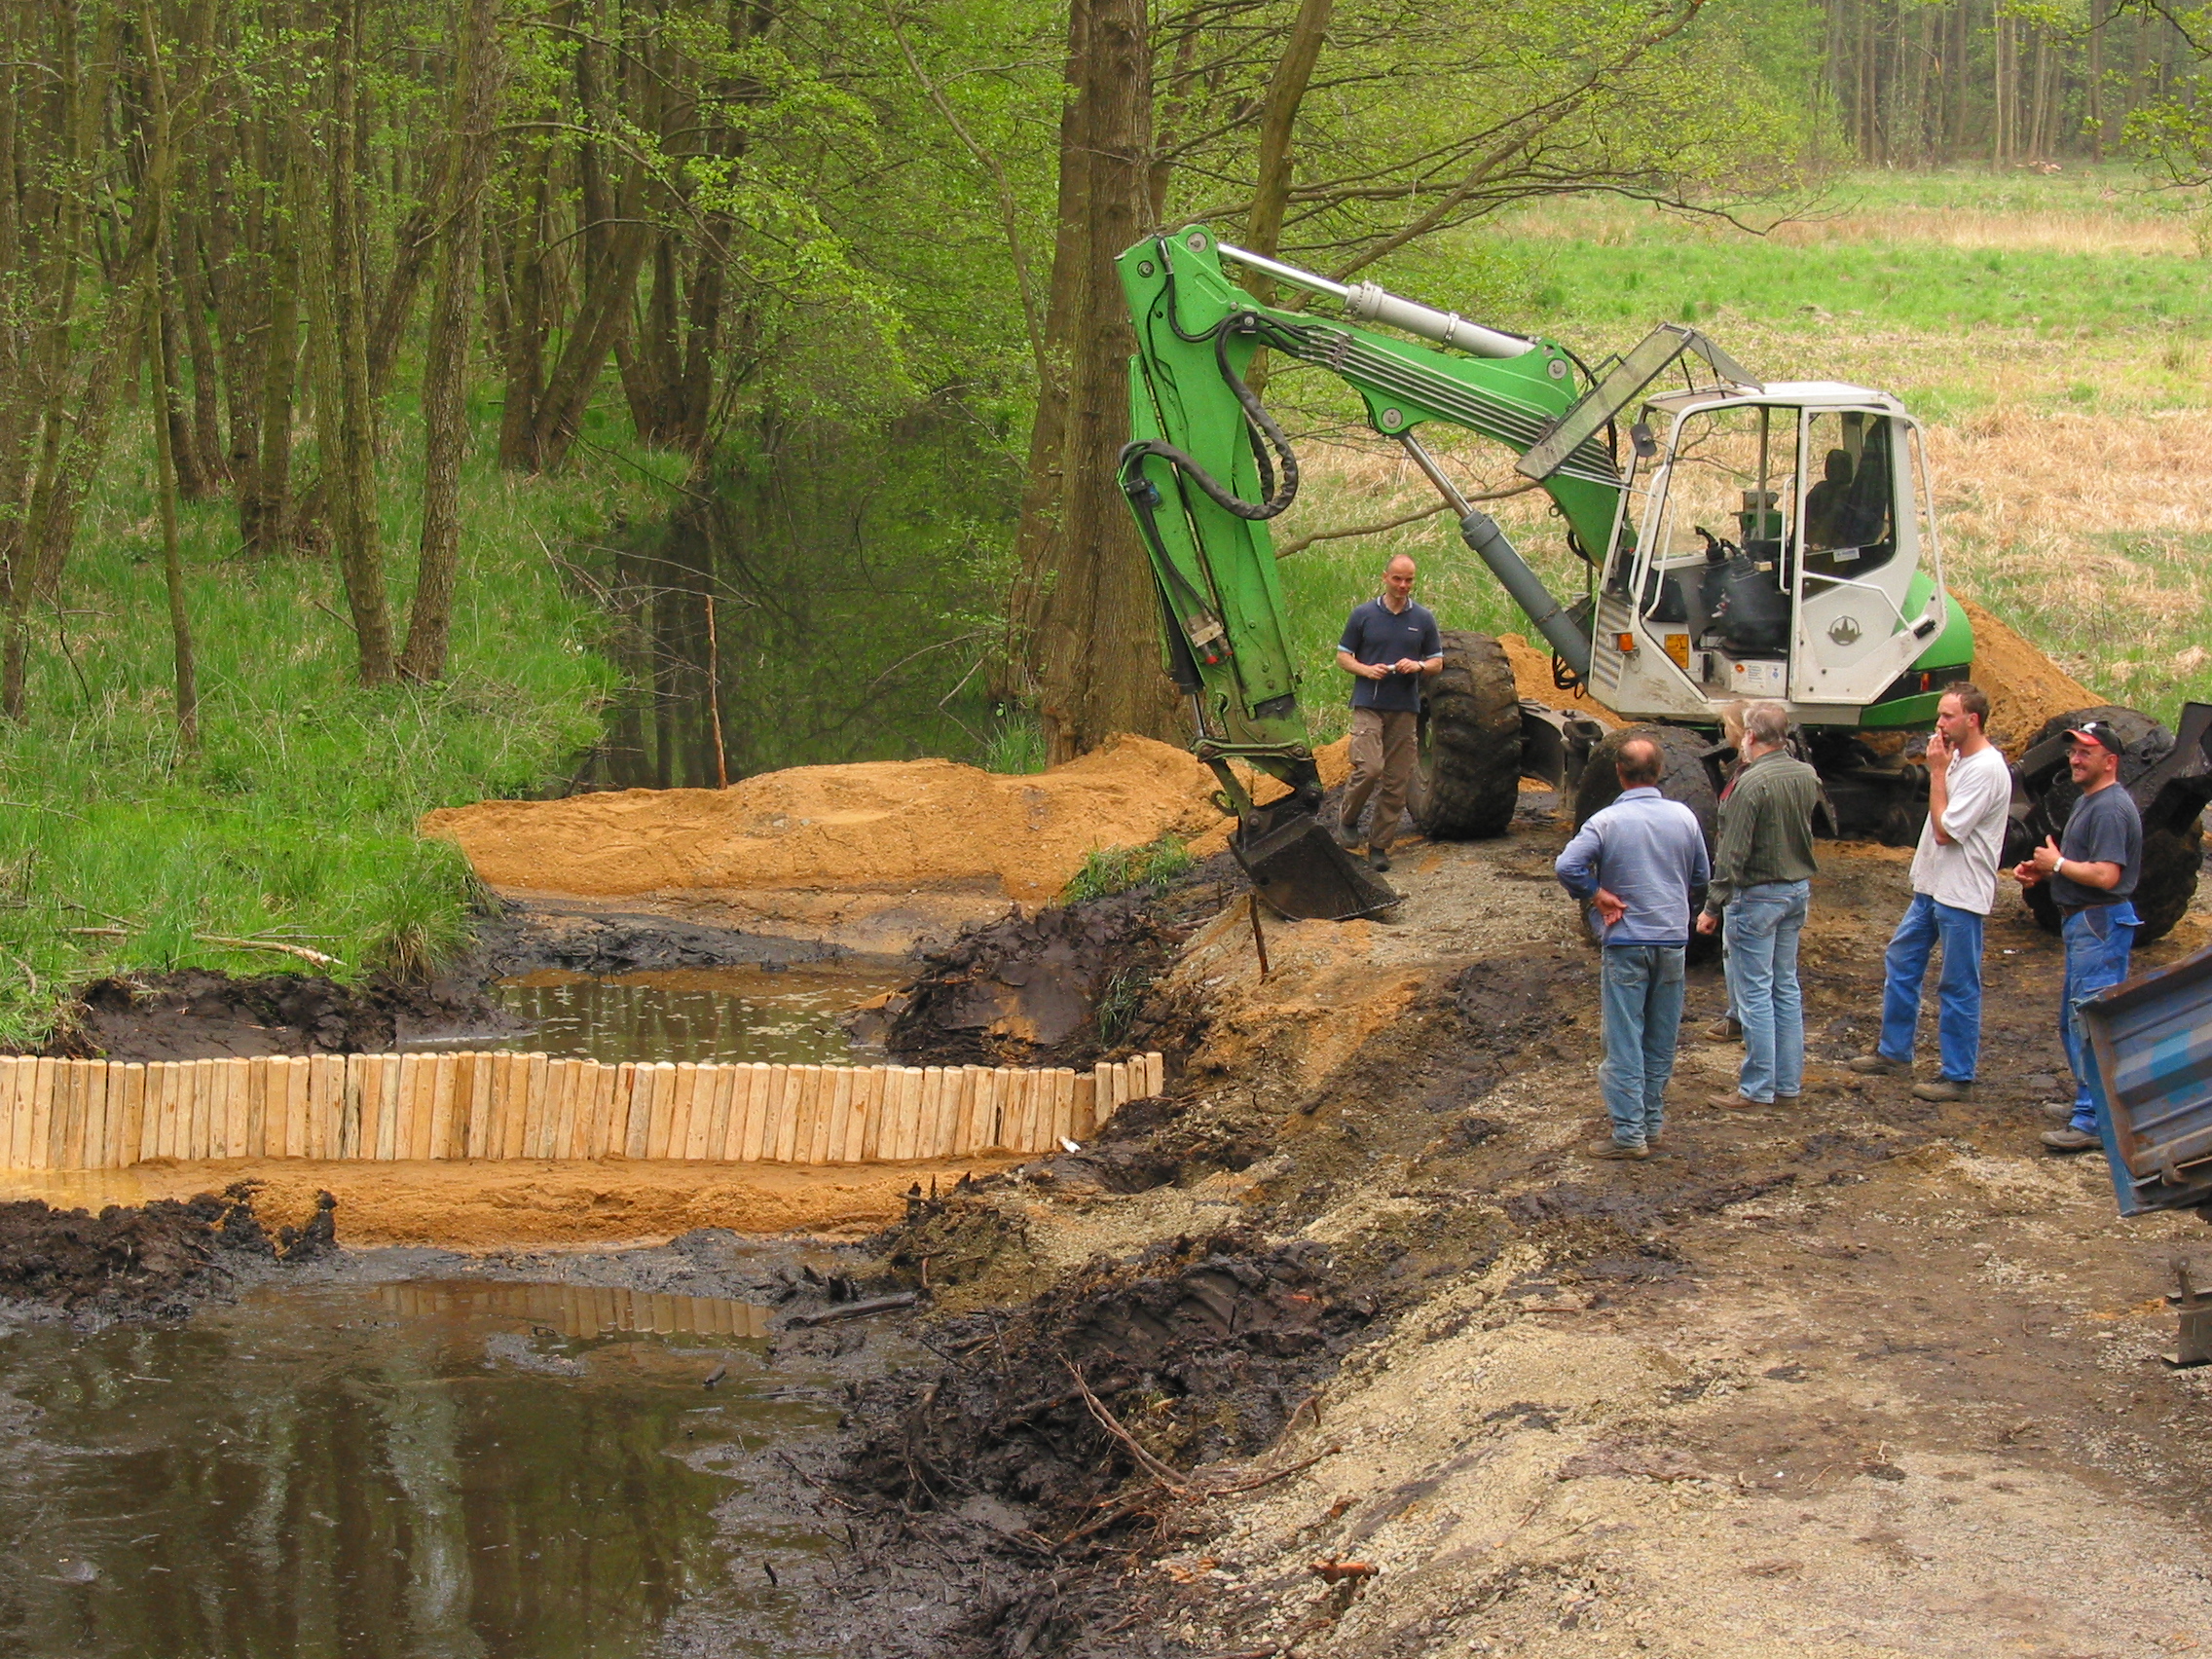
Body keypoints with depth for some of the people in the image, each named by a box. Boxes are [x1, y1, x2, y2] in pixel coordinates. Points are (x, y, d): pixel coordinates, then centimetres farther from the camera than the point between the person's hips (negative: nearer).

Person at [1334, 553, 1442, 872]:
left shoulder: (1423, 619, 9)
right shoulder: (1363, 615, 3)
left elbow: (1437, 663, 13)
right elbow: (1343, 656, 8)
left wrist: (1418, 666, -10)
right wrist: (1366, 670, -12)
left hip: (1405, 709, 3)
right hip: (1369, 705, -3)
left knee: (1397, 781, 1)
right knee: (1369, 768, -19)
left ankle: (1379, 845, 10)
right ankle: (1346, 819, 7)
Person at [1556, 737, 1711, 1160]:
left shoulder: (1607, 822, -12)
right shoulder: (1683, 817, 0)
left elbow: (1567, 867, -22)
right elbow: (1701, 876, 11)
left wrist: (1598, 896, -9)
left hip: (1625, 941, -4)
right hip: (1673, 938, 4)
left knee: (1624, 1039, -1)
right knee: (1662, 1039, 14)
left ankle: (1630, 1132, -4)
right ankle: (1653, 1121, 21)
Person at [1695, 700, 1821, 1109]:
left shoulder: (1752, 784, -20)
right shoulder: (1807, 776, 3)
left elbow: (1732, 855, -20)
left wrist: (1713, 906, -14)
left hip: (1758, 895, -8)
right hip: (1799, 890, 8)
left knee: (1755, 992, -1)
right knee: (1786, 988, 14)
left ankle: (1757, 1088, 2)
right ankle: (1789, 1083, 18)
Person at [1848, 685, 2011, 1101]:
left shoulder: (1986, 770, -20)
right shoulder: (1957, 758, 10)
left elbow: (1945, 830, -22)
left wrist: (1937, 772, -18)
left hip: (1961, 895, -10)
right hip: (1931, 887, 10)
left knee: (1958, 988, -2)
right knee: (1900, 962, 18)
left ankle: (1959, 1078, 6)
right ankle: (1894, 1054, 30)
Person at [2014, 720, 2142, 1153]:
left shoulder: (2111, 809, -18)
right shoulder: (2088, 801, 16)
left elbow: (2106, 874, -27)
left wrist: (2057, 863, -14)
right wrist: (2040, 871, 9)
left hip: (2101, 924, -11)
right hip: (2082, 923, 11)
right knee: (2073, 1020, 18)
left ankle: (2094, 1121, -13)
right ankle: (2088, 1102, 29)